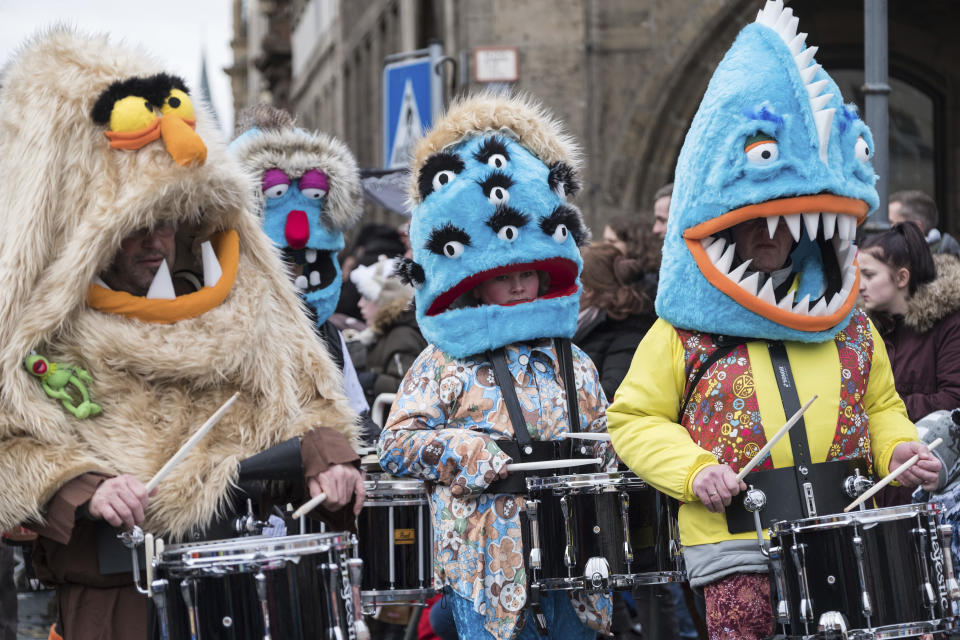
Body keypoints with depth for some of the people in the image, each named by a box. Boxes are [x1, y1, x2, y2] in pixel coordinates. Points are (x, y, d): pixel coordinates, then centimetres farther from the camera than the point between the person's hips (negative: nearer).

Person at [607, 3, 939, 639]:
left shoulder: (847, 324, 14)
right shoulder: (683, 332, 2)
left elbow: (879, 404, 24)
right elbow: (634, 419, 3)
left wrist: (898, 449, 3)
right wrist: (691, 469, -13)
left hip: (844, 535, 3)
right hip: (738, 547, -3)